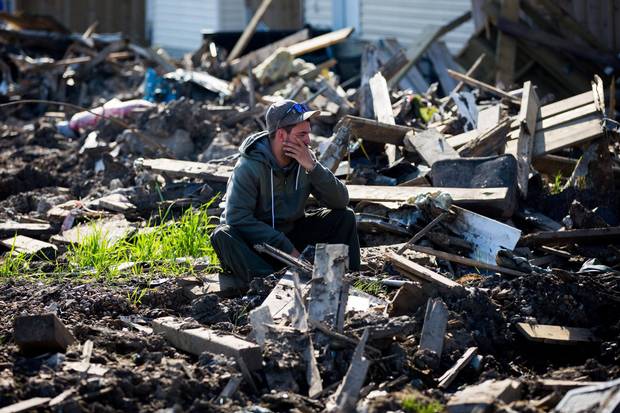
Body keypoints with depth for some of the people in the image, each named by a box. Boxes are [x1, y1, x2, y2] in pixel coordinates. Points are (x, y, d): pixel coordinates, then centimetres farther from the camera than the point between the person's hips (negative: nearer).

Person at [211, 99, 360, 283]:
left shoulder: (305, 158, -7)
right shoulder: (249, 166, -23)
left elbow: (340, 201, -11)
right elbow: (238, 217, -29)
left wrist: (312, 167, -26)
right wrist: (286, 248, -30)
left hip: (292, 232, 5)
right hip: (255, 239, -5)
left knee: (344, 216, -9)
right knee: (222, 235, -36)